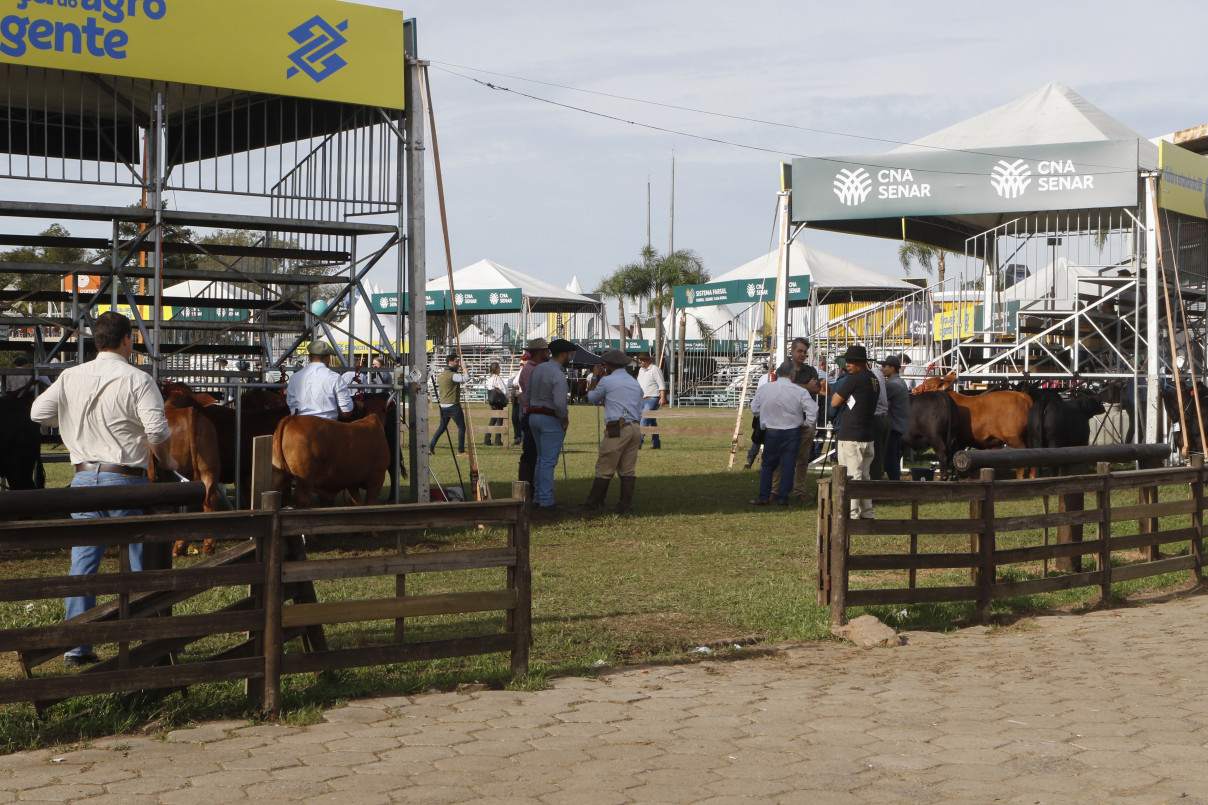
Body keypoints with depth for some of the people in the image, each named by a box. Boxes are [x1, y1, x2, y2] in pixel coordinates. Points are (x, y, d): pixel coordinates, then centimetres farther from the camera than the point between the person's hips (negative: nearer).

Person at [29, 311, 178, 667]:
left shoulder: (70, 378, 3)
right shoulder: (137, 380, -10)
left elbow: (38, 413, 4)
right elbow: (158, 430, -17)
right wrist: (166, 461, 2)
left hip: (84, 479, 4)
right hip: (126, 479, -4)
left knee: (83, 564, 9)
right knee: (142, 566, 7)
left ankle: (76, 648, 9)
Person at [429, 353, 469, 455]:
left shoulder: (441, 375, 13)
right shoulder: (452, 375, -14)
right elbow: (466, 378, -27)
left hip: (443, 405, 8)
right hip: (453, 405, -8)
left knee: (442, 427, 17)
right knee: (461, 427, 1)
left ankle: (431, 446, 8)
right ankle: (461, 451, -1)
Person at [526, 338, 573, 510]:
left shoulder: (537, 369, 8)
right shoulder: (558, 375, -19)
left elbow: (527, 392, 14)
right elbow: (559, 403, -26)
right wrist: (565, 419, -11)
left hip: (534, 417, 8)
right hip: (551, 419, -8)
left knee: (541, 458, 18)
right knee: (549, 461, -4)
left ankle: (537, 496, 21)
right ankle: (545, 501, -4)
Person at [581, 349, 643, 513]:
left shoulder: (607, 381, -3)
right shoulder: (635, 383, 17)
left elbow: (592, 398, 13)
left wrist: (594, 378, 24)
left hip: (617, 429, -7)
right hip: (635, 428, 7)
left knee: (604, 469, -3)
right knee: (628, 469, 7)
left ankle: (591, 505, 1)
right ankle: (626, 505, 5)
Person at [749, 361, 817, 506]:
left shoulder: (763, 389, -5)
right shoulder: (800, 391, -12)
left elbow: (754, 408, 6)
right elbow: (813, 412, -12)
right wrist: (805, 424, 5)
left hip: (771, 432, 2)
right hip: (792, 433, -1)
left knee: (768, 464, 12)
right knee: (788, 465, 7)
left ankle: (763, 497, 9)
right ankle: (783, 497, 7)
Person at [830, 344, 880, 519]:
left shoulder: (854, 379, -13)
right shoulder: (874, 379, 14)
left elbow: (835, 402, -11)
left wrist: (837, 394, 8)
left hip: (850, 436, -9)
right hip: (867, 436, 9)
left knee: (851, 476, -7)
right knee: (863, 475, 14)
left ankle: (851, 513, -7)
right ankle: (867, 512, 17)